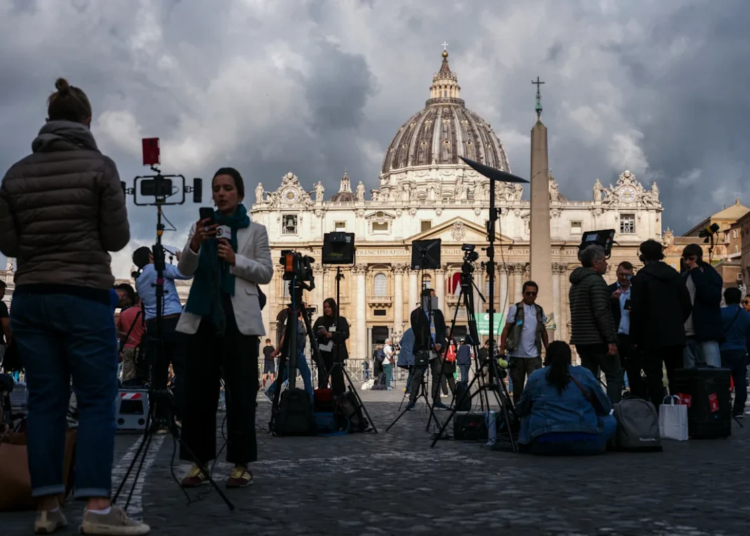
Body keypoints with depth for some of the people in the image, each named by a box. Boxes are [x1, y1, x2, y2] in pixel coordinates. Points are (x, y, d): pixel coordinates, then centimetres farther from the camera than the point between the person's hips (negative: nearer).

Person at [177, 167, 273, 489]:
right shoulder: (201, 227, 14)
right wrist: (195, 244, -15)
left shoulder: (255, 231, 9)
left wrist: (235, 259, -11)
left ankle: (241, 464, 2)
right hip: (203, 315, 2)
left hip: (238, 318, -2)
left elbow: (266, 273, 4)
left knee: (240, 391, -2)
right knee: (198, 390, 0)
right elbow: (184, 270, 4)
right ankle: (198, 462, 5)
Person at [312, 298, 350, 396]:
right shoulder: (320, 320, 14)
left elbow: (346, 334, -7)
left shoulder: (341, 320, 4)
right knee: (322, 378, 0)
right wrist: (319, 333, -12)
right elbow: (313, 333, 11)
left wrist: (330, 334, -16)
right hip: (322, 354, 3)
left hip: (336, 354, -3)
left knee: (337, 377, -5)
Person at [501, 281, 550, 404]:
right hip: (517, 355, -1)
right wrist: (502, 350, -7)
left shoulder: (539, 310, 9)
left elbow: (544, 332, 18)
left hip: (534, 355, 1)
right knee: (517, 386, 8)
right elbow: (506, 330, 0)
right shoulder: (515, 309, -1)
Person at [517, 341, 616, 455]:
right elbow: (606, 408, 17)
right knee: (610, 420, 25)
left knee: (527, 417, 31)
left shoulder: (535, 377, 9)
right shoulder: (585, 374, 9)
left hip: (543, 445, 1)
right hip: (585, 444, -1)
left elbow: (520, 410, 20)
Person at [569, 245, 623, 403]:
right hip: (597, 340, -9)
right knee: (614, 375, -5)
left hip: (581, 339, 9)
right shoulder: (596, 281, -12)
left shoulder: (576, 283, 17)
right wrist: (611, 339, -20)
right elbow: (601, 312, -20)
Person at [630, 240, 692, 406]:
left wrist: (635, 338, -6)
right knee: (676, 379, 11)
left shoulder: (641, 277, -8)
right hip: (675, 336, 5)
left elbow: (637, 310, -12)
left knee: (654, 378, -5)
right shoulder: (674, 274, 7)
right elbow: (687, 305, 9)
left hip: (652, 337, -5)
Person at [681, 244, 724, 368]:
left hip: (707, 334, -5)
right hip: (687, 335, 5)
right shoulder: (683, 277, 15)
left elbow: (712, 297, -17)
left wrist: (696, 273, -12)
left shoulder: (711, 275, 1)